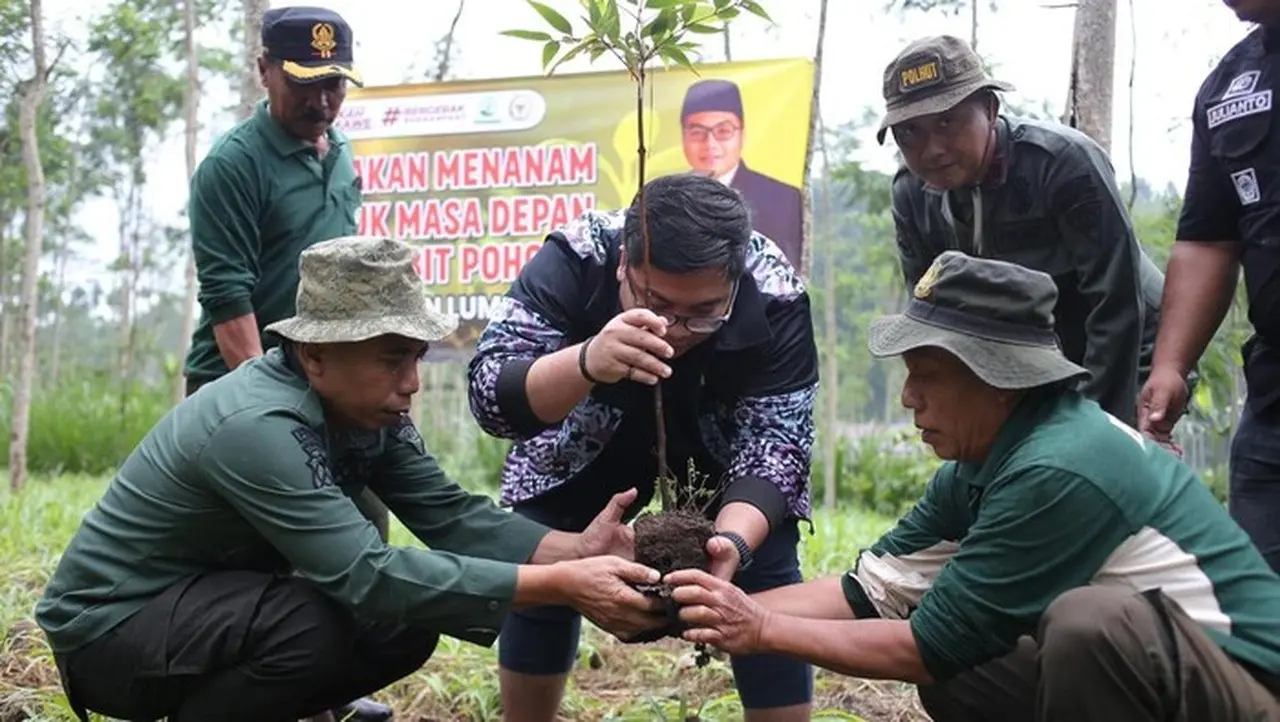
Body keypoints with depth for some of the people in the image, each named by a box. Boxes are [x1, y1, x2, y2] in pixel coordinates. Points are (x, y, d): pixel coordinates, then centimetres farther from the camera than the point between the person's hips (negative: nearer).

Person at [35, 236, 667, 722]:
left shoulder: (366, 408, -5)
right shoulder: (258, 427, -32)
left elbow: (452, 517, -10)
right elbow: (371, 578, -37)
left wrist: (574, 551, -27)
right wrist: (562, 586, -39)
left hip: (217, 601, 9)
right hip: (108, 630, -9)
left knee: (407, 622, -4)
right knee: (328, 619, -31)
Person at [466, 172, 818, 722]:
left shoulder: (775, 295, -33)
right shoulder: (573, 259, -35)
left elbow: (774, 439, -31)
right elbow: (491, 396, -42)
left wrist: (733, 541, -50)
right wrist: (587, 362, -62)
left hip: (726, 445, 0)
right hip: (588, 438, 0)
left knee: (767, 588, -13)